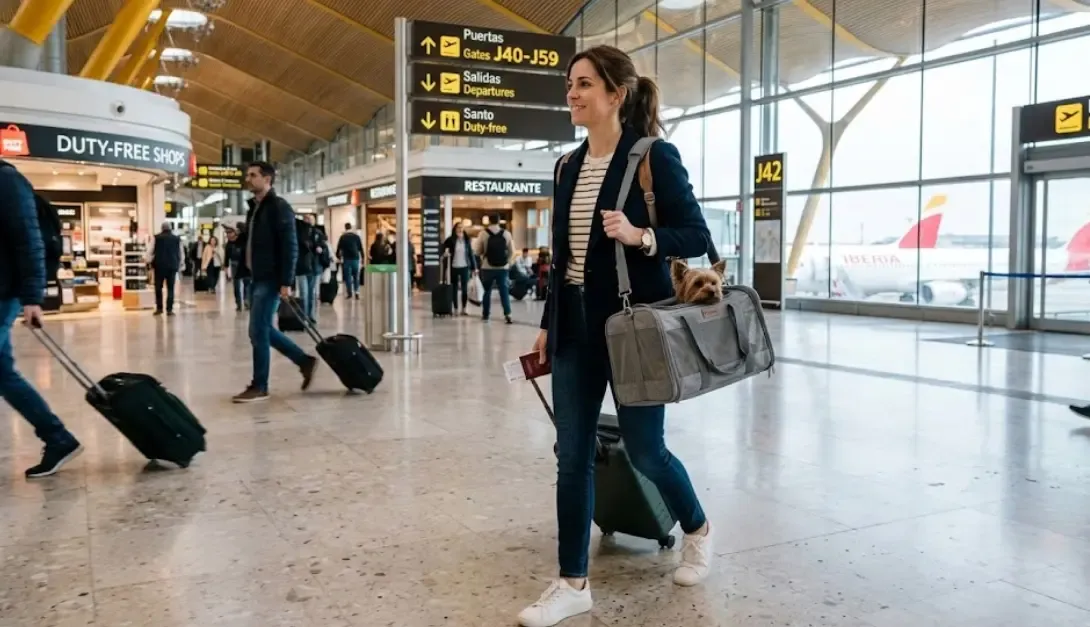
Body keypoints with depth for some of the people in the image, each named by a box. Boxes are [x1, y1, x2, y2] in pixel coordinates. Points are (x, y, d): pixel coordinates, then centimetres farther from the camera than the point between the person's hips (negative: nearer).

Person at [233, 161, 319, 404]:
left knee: (258, 331, -7)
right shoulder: (254, 208, 16)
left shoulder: (279, 207, -10)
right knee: (264, 329, 12)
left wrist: (286, 282, -22)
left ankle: (259, 386, 3)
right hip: (257, 278, 9)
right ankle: (305, 361, 23)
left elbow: (290, 247, -17)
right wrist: (246, 271, 16)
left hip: (271, 279, -9)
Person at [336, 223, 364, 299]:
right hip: (355, 258, 1)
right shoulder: (356, 236, 3)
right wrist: (362, 257, 13)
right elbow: (361, 248, 5)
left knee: (347, 276, 3)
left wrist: (338, 257, 15)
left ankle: (349, 293, 0)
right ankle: (356, 292, -3)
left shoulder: (342, 237, 0)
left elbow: (339, 248, 1)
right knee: (356, 276, 10)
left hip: (346, 259, -1)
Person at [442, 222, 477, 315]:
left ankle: (463, 309, 10)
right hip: (453, 267, -1)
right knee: (454, 289, 4)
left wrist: (474, 267, 3)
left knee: (465, 289, 0)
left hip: (465, 267, 1)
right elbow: (443, 248, 7)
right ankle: (456, 309, 11)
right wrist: (445, 252, -16)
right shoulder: (450, 240, -2)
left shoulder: (467, 240, 2)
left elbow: (471, 254, 4)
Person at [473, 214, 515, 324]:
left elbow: (477, 251, 0)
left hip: (487, 268, 0)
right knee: (504, 291, 2)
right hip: (503, 268, 0)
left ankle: (485, 314, 23)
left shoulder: (483, 234, -5)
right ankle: (507, 314, -10)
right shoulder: (506, 233, 0)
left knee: (487, 291, 14)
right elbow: (512, 251, 4)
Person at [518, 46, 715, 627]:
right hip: (576, 324, 6)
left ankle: (697, 528, 39)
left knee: (643, 448, 8)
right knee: (572, 453, 6)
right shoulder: (569, 165, 10)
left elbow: (697, 236, -8)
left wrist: (640, 236, -25)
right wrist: (548, 322, 14)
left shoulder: (654, 157, -8)